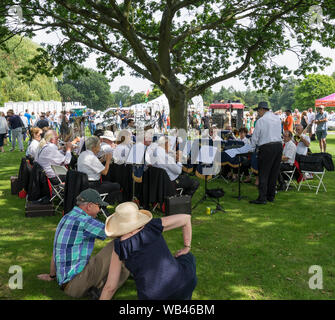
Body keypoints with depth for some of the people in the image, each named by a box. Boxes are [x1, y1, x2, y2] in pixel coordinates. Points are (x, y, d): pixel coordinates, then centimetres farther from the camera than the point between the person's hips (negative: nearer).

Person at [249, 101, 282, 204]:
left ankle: (262, 198, -5)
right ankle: (271, 196, 19)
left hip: (266, 148, -7)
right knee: (274, 172, 12)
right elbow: (279, 133, 17)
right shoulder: (277, 118, 11)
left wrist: (252, 146, 13)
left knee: (263, 173, -3)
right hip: (279, 145, 7)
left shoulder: (261, 120, -9)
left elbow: (255, 137, -3)